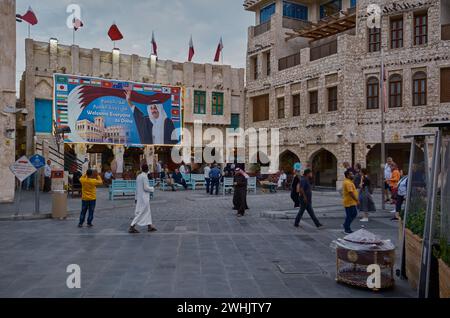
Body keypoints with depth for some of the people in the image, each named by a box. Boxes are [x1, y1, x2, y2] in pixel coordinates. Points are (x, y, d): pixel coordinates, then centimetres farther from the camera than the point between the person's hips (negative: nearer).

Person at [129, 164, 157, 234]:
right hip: (144, 197, -9)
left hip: (139, 197, 9)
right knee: (140, 213, -4)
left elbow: (137, 188, 14)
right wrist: (152, 189, -3)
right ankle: (132, 227, -3)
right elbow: (146, 188, -21)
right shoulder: (144, 176, -17)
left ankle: (149, 226, 23)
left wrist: (136, 197, 18)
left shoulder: (138, 176, 9)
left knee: (148, 211, 16)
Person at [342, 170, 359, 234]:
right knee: (349, 215, -2)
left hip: (351, 202, 10)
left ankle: (346, 225, 25)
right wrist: (357, 200, -21)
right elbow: (351, 193, -26)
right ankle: (347, 230, 8)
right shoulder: (348, 183, -20)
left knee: (354, 213, 18)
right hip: (349, 202, -10)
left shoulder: (349, 182, 14)